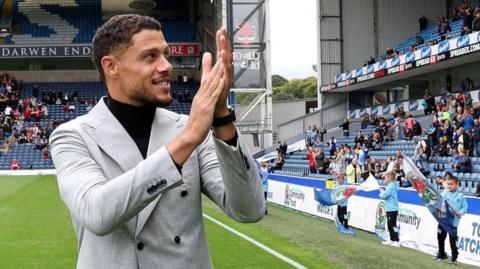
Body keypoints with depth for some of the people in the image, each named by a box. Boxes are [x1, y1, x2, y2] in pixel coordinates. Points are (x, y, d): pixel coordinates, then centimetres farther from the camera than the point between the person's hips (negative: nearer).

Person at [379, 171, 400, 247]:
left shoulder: (391, 186, -18)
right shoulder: (393, 185, 13)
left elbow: (383, 196, -18)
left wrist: (381, 192, 1)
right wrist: (383, 192, 4)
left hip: (392, 209, -10)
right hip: (390, 209, 10)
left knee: (393, 225, -7)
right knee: (390, 225, 16)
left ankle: (396, 241, -5)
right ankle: (391, 240, 24)